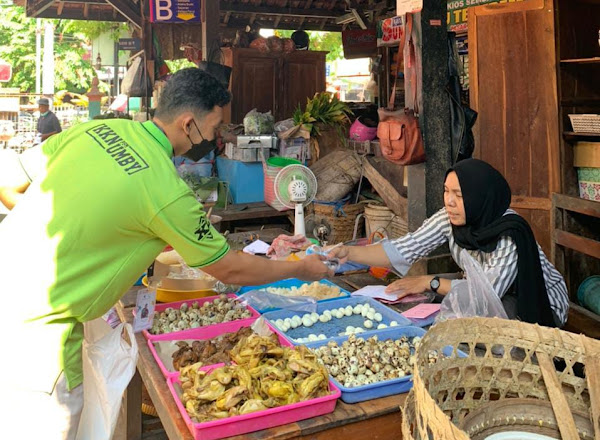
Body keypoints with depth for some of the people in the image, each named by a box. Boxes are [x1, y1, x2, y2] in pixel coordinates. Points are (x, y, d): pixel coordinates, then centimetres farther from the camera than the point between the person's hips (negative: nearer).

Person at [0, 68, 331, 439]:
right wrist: (301, 269, 5)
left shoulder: (96, 128, -1)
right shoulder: (167, 192, -21)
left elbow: (38, 161, 16)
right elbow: (230, 270, -10)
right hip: (37, 321, -8)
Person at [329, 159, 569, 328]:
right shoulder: (449, 219, -14)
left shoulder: (510, 233, -31)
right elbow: (404, 249, -16)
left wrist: (429, 282, -27)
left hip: (540, 306, -5)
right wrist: (350, 253, -29)